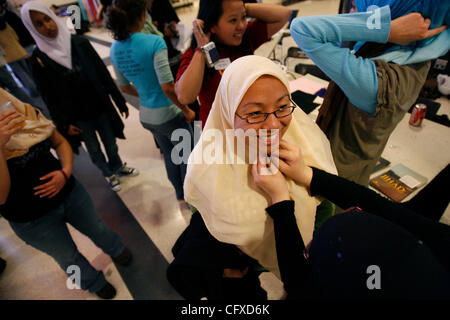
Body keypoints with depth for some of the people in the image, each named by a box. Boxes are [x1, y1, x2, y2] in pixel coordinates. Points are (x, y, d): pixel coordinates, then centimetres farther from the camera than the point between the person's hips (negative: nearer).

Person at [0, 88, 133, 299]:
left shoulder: (27, 113, -8)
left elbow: (61, 143, 4)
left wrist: (66, 171, -15)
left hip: (69, 192, 3)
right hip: (32, 219, -3)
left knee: (97, 228, 23)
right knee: (69, 257, 20)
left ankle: (117, 251, 56)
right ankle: (95, 284, 49)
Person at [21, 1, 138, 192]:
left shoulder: (79, 42, -5)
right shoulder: (38, 59, -8)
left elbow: (103, 73, -2)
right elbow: (49, 97, -4)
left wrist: (120, 102, -1)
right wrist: (64, 124, -8)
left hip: (100, 107, 1)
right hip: (78, 117, -1)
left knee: (110, 142, 18)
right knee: (94, 150, 15)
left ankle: (118, 167, 46)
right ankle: (109, 174, 40)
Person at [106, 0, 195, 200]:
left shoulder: (115, 48, 2)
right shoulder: (154, 42, -20)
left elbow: (124, 87, 10)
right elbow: (168, 87, -25)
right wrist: (187, 110, -11)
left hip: (146, 115, 7)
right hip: (168, 114, -7)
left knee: (169, 154, 25)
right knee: (188, 155, 14)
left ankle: (180, 193, 45)